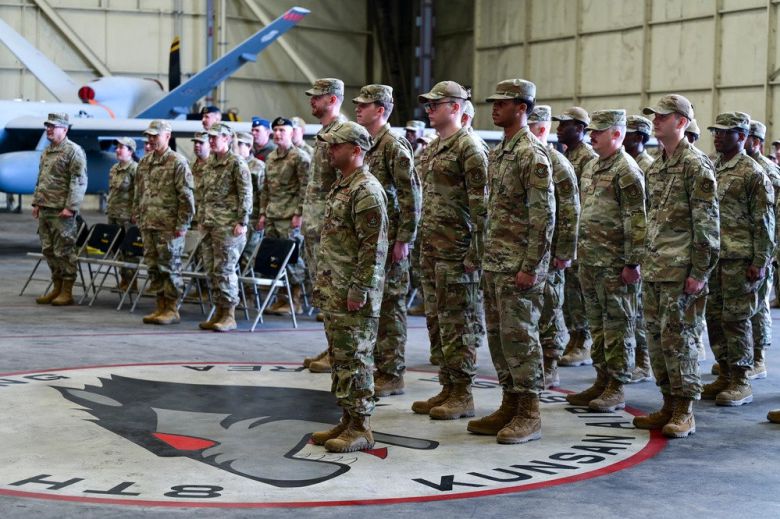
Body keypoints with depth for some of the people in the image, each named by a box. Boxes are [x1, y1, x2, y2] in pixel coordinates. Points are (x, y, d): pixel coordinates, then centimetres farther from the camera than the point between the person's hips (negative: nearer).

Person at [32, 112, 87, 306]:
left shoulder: (73, 151, -9)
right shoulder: (46, 151, 18)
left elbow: (79, 182, -15)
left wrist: (70, 207, -20)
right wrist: (36, 202, 18)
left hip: (62, 211, -9)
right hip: (45, 210, 9)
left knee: (64, 251, -5)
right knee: (48, 250, 11)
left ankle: (67, 292, 1)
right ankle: (56, 288, 20)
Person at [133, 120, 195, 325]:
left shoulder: (177, 162, -8)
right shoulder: (144, 163, 14)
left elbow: (186, 197, -11)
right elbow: (138, 193, 21)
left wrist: (182, 225, -14)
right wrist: (138, 218, 15)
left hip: (169, 227, -7)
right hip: (149, 225, 7)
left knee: (170, 267, -2)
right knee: (153, 266, 10)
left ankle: (172, 309, 5)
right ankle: (161, 306, 18)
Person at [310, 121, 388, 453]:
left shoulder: (367, 190, -15)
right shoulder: (340, 187, 17)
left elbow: (373, 247, -20)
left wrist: (359, 291, -21)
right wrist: (322, 284, 20)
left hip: (354, 296, -10)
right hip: (334, 293, 10)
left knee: (355, 359, -5)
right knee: (340, 357, 13)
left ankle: (360, 428, 2)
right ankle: (347, 420, 21)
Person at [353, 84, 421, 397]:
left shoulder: (395, 146, -12)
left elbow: (411, 195, -16)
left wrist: (404, 239, -18)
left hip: (389, 240, -9)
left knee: (390, 305, -3)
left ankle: (392, 375, 3)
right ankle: (375, 366, 21)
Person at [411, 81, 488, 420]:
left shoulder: (469, 149, -11)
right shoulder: (433, 149, 17)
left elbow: (480, 205, -16)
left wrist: (476, 252, -19)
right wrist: (423, 244, 18)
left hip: (456, 249, -9)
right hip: (431, 248, 9)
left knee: (458, 321, -4)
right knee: (435, 319, 12)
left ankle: (463, 395, 3)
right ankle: (447, 388, 19)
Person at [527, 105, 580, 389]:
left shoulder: (558, 165, -9)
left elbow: (570, 214, -12)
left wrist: (563, 253, -15)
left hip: (547, 252, -7)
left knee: (548, 310, 0)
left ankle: (549, 369, 8)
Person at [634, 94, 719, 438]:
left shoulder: (696, 164, -10)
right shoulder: (655, 168, 16)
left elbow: (707, 222, -13)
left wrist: (700, 271, -17)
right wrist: (646, 262, 17)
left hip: (680, 270, -8)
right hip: (654, 268, 8)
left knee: (678, 337, -6)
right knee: (656, 337, 10)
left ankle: (685, 412, 3)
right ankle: (669, 406, 19)